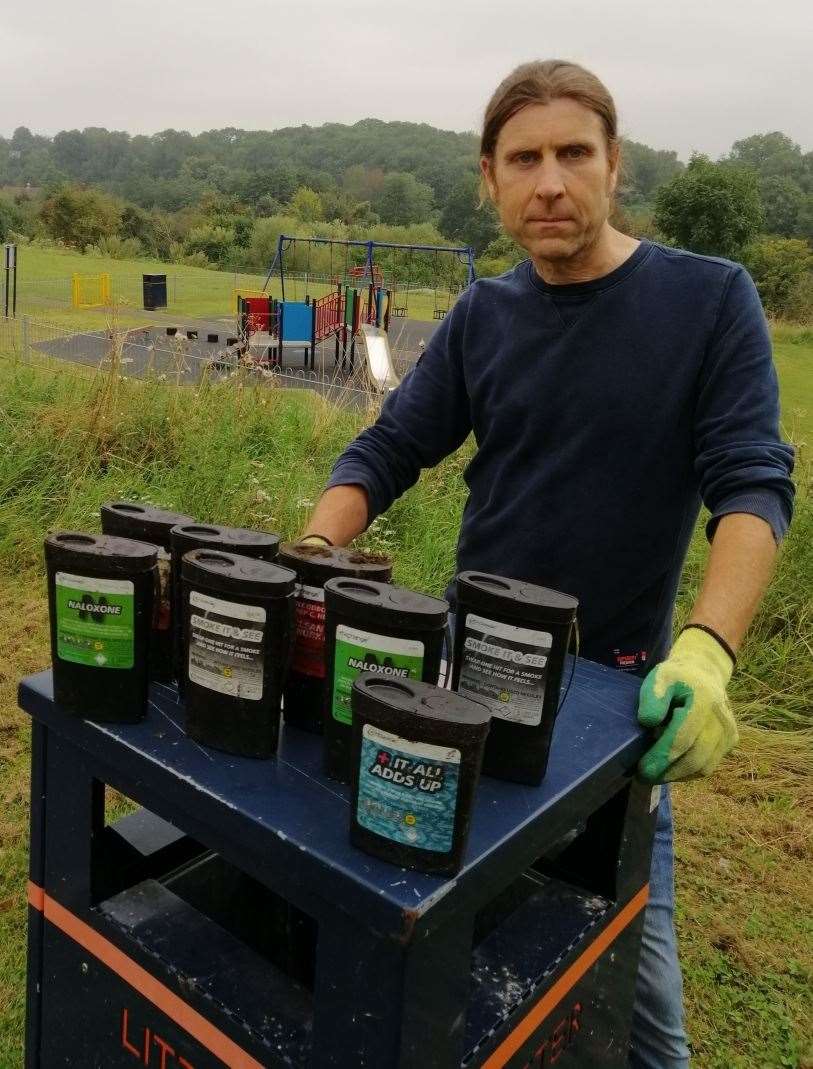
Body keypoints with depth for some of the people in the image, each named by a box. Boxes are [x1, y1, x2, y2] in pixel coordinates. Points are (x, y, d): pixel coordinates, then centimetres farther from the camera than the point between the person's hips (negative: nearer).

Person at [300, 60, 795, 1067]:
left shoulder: (709, 300, -8)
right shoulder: (481, 318, 1)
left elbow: (751, 483, -14)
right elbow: (383, 455, 1)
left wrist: (707, 649, -30)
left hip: (618, 686, -2)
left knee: (637, 981, 5)